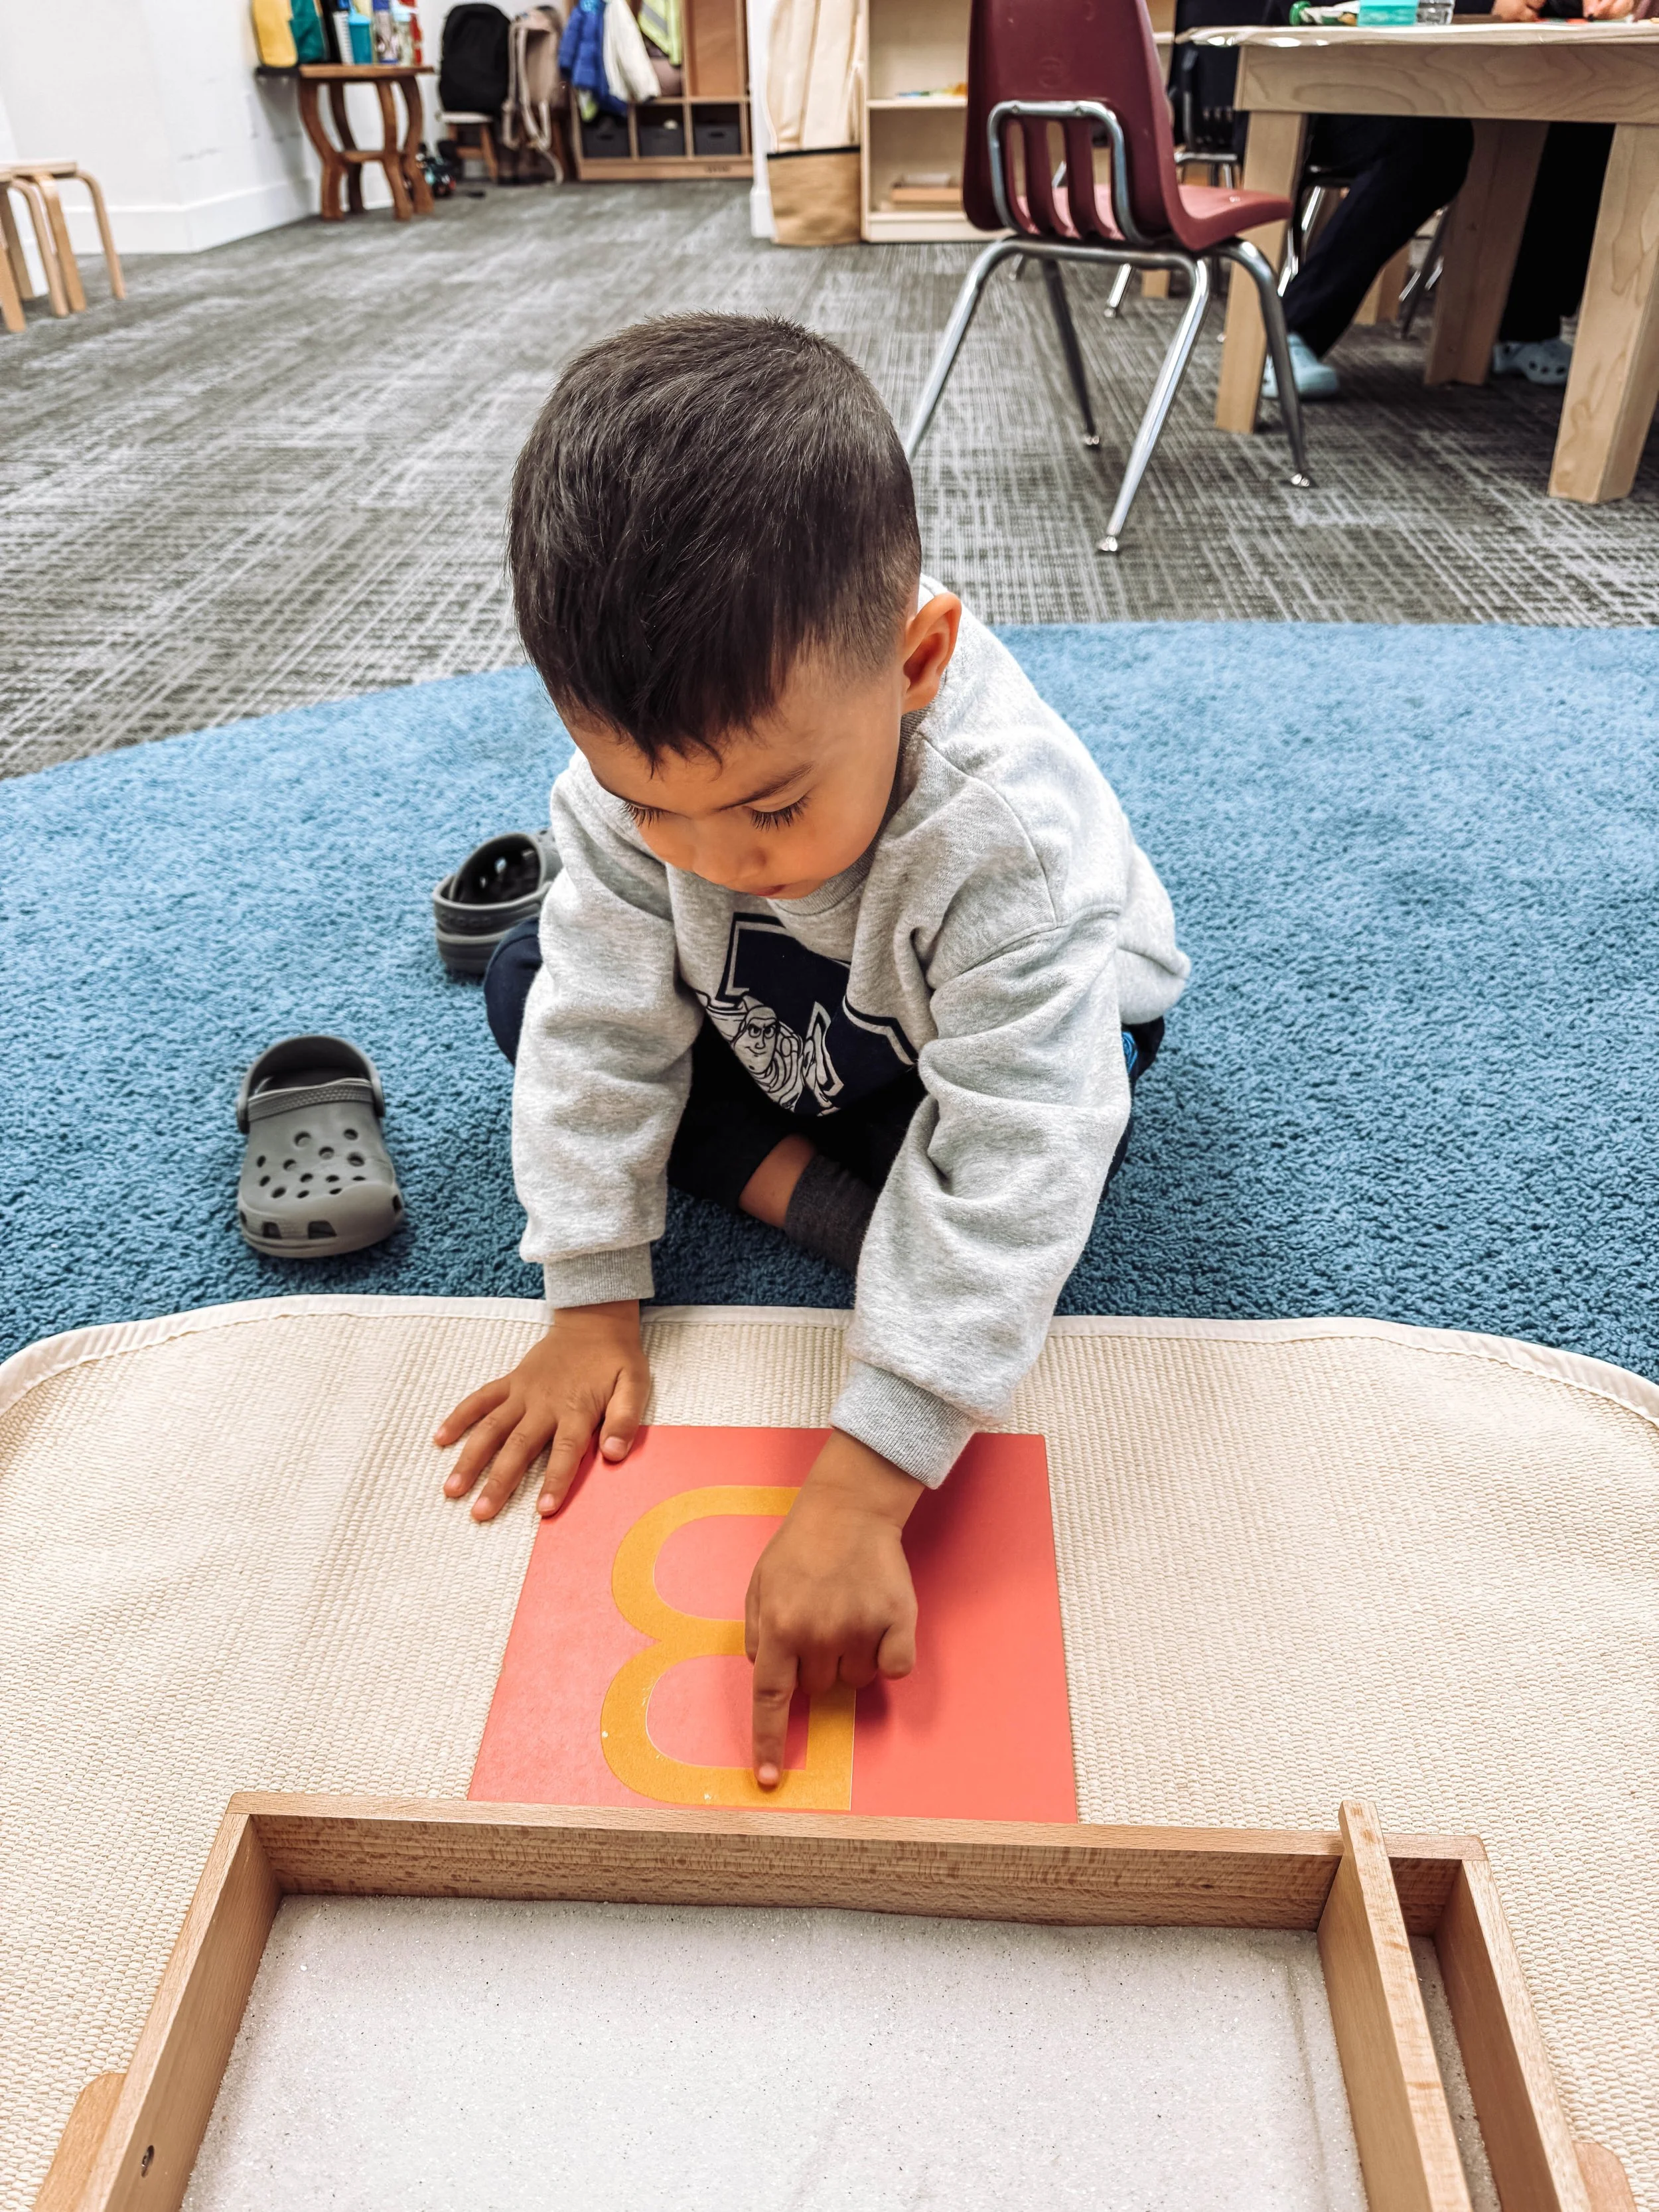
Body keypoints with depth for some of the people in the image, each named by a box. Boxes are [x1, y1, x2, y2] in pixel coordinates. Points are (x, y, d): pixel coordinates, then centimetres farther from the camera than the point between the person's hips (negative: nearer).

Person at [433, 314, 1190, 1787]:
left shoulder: (1010, 834, -44)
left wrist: (860, 1494, -48)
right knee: (535, 993, -10)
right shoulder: (637, 761, -30)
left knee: (1042, 1163, -34)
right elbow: (605, 1019, -21)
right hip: (781, 1032, 4)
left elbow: (1005, 1181, -46)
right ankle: (799, 1183, -12)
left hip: (1021, 1017, -3)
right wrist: (593, 1303, -23)